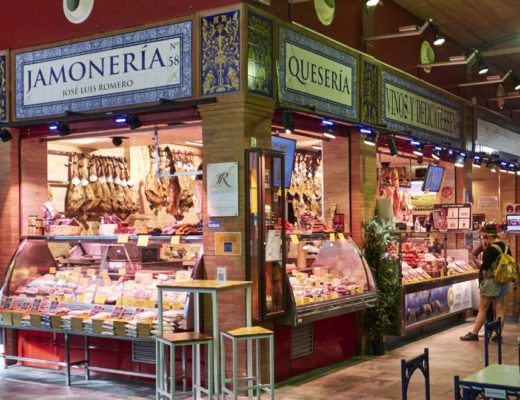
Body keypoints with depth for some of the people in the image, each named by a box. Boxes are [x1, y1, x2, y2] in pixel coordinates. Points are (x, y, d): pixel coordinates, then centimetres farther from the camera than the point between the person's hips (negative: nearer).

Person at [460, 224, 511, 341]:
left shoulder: (490, 249, -18)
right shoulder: (505, 247, 7)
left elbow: (484, 267, -19)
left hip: (492, 281, -7)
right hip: (504, 281, 7)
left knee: (482, 308, 1)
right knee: (499, 308, 10)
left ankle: (474, 333, 8)